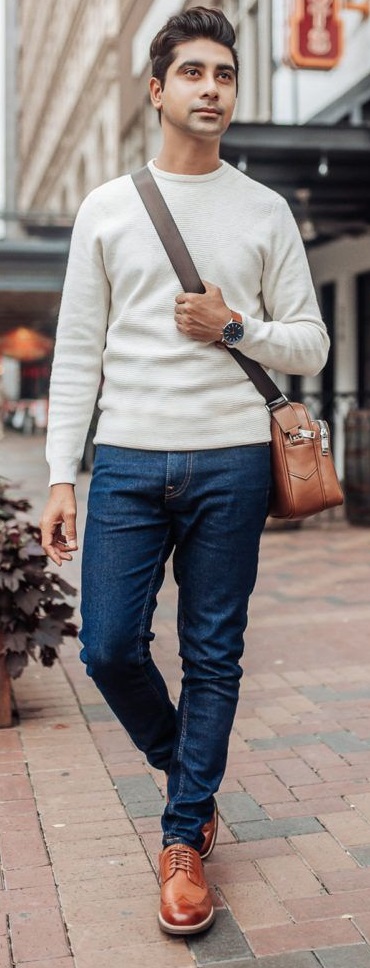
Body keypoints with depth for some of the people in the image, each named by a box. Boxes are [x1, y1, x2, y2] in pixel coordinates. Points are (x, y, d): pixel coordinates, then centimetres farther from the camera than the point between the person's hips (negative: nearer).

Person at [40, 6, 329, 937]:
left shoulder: (265, 211, 8)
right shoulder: (106, 208, 8)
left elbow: (311, 344, 9)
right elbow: (76, 354, 5)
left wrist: (234, 328, -10)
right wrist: (60, 476, -2)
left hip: (231, 463, 0)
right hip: (128, 461, 1)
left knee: (214, 656, 4)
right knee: (109, 647, 0)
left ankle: (184, 840, 19)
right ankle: (185, 765, 31)